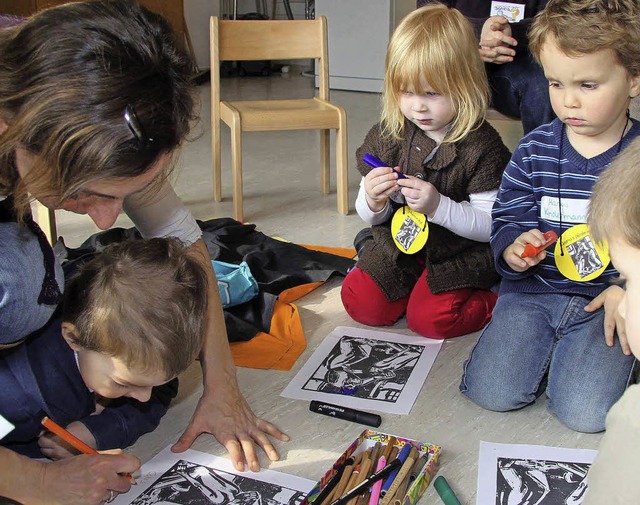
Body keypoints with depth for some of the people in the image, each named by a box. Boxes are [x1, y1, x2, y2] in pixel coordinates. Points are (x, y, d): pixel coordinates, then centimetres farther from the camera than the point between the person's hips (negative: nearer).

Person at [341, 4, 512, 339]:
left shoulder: (482, 145, -16)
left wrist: (438, 205, -31)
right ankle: (415, 283, 16)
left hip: (459, 253, -4)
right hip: (398, 244, 5)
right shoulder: (387, 136, -3)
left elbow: (489, 226, -16)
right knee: (361, 303, -11)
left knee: (430, 319, -21)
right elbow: (371, 217, 5)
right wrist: (372, 202, -20)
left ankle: (494, 297, 6)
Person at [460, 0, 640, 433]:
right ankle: (548, 344, 15)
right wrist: (512, 248, -16)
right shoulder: (535, 150, 0)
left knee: (586, 414, -16)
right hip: (534, 288, 2)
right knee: (492, 392, -12)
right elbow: (507, 217, 6)